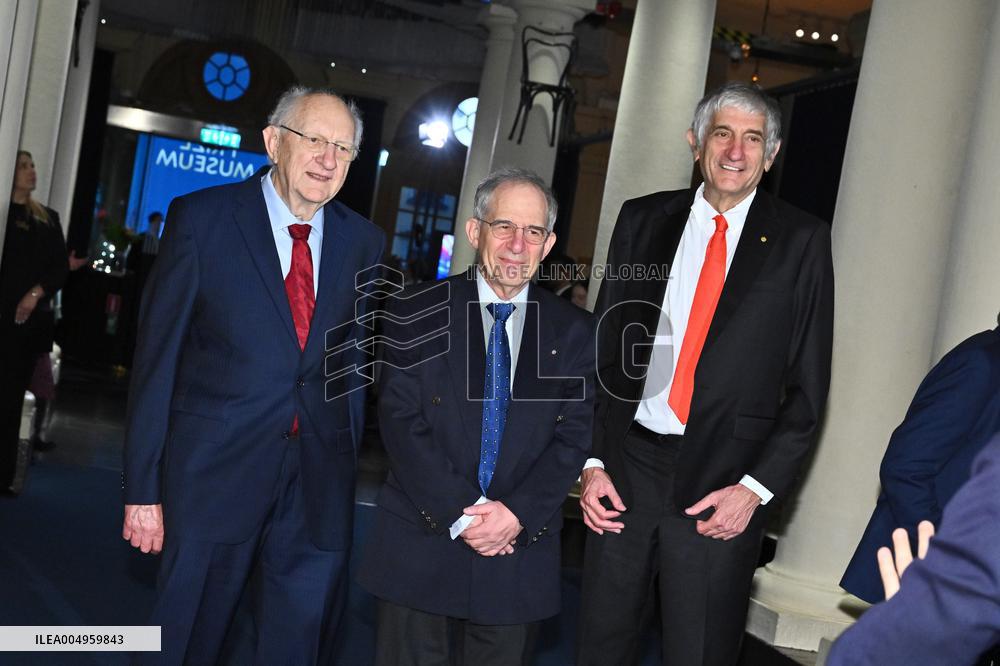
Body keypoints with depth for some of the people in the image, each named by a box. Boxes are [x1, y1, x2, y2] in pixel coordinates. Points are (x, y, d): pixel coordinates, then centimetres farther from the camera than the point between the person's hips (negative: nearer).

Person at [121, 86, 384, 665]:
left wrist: (347, 457, 10)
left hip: (320, 479, 3)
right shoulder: (201, 217, -6)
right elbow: (158, 356, -5)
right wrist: (143, 487, -6)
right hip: (216, 467, -3)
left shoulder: (364, 241, 5)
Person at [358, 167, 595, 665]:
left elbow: (575, 435, 0)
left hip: (520, 553, 1)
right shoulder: (417, 314, 0)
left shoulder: (573, 331, 5)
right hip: (422, 543, -1)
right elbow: (402, 422, -7)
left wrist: (518, 513, -13)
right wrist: (459, 513, -14)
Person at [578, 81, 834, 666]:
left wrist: (756, 489, -7)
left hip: (724, 485, -2)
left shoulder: (801, 240, 0)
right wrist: (594, 460, 1)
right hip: (627, 468, 2)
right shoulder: (642, 220, 7)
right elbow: (605, 348, 8)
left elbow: (808, 383, 0)